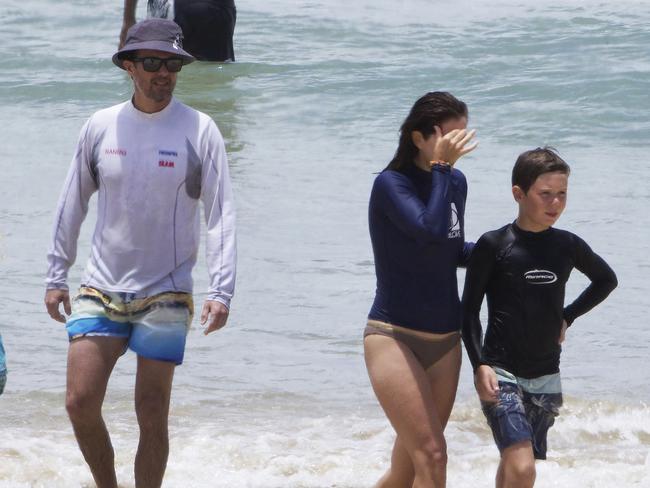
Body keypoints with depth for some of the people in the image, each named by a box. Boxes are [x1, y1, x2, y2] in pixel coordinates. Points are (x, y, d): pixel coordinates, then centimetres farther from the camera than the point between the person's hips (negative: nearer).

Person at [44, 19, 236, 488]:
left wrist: (222, 291, -13)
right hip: (101, 290, 2)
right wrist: (56, 276, 11)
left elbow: (222, 215, -5)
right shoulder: (101, 127, 3)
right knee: (81, 404, -5)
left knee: (152, 415, -1)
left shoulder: (199, 130, -4)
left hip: (165, 295, -2)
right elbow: (72, 204, 12)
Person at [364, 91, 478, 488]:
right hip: (393, 336, -7)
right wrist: (441, 167, -22)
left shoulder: (455, 183, 7)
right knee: (432, 456, -17)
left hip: (445, 342, 7)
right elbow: (430, 231, -30)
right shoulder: (391, 184, -13)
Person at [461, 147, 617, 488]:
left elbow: (606, 280, 24)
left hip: (546, 378, 5)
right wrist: (479, 365, -15)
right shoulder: (494, 245, -8)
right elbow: (470, 310, -4)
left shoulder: (568, 246, 4)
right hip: (501, 373, -5)